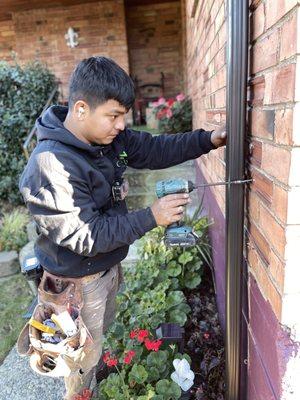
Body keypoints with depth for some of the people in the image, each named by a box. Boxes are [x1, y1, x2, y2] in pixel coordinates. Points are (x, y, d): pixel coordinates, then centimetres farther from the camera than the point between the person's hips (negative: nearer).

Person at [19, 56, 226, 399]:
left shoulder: (106, 136, -8)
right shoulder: (50, 165, -33)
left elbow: (154, 150, -1)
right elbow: (84, 237, -31)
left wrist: (209, 139, -10)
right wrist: (151, 217, -32)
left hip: (108, 265, 8)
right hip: (79, 280, -8)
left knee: (101, 331, 32)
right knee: (85, 355, 18)